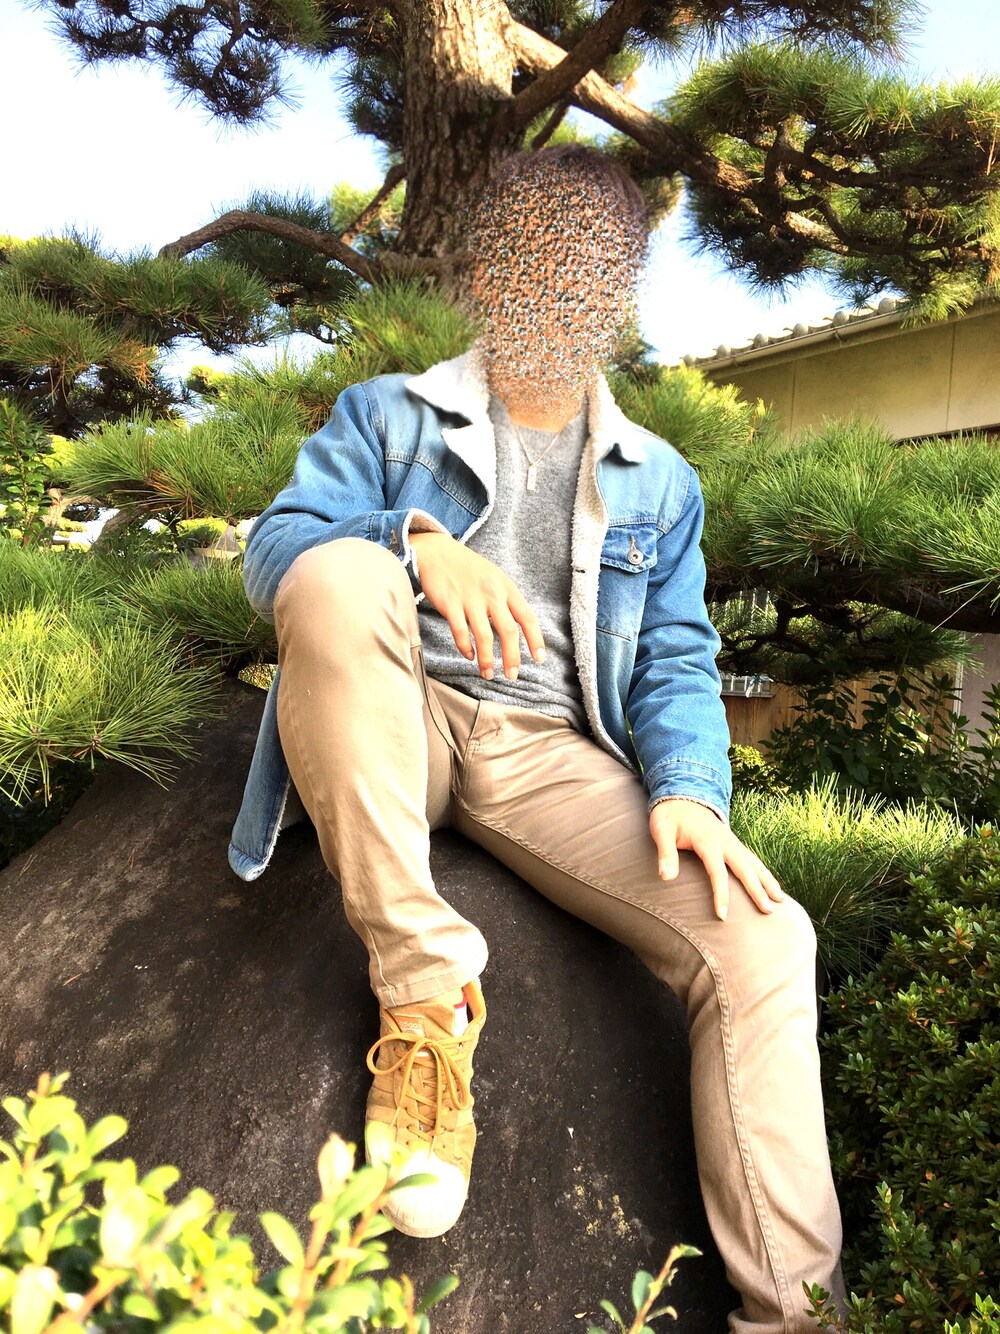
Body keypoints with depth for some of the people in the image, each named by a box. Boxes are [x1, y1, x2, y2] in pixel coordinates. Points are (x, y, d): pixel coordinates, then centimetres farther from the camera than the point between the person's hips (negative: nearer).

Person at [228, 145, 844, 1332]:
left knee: (762, 940, -20)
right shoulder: (386, 415, 14)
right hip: (400, 726, -1)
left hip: (550, 757, 2)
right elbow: (276, 547, -1)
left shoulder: (658, 484, 20)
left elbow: (675, 659, 12)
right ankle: (424, 988, -26)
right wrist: (417, 543, -22)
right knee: (343, 577, -34)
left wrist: (688, 785, -10)